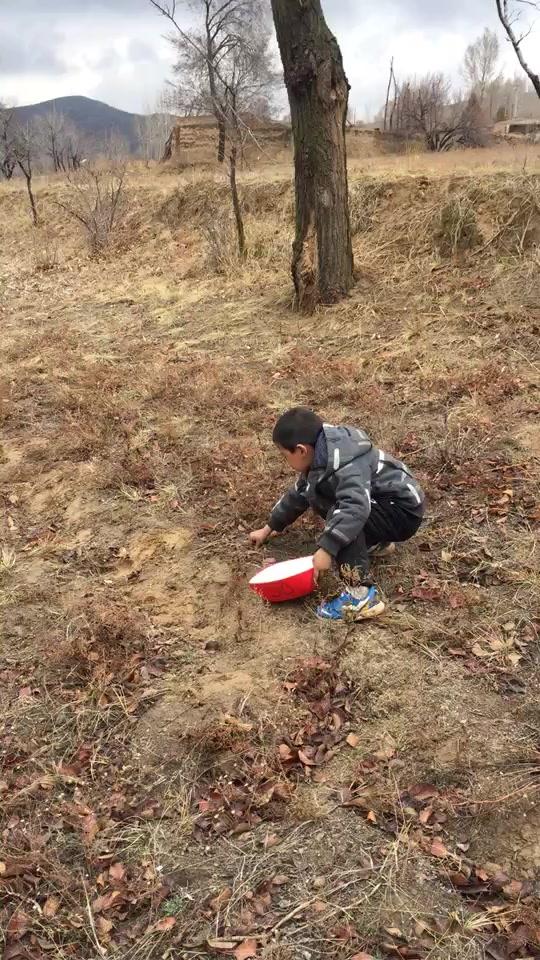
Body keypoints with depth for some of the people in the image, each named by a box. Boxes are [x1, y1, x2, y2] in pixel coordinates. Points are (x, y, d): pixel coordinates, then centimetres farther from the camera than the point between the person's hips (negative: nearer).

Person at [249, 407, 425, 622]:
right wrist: (269, 528, 23)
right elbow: (298, 494, 16)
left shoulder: (345, 465, -30)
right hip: (379, 505, 10)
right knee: (315, 494, 14)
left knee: (339, 515, -32)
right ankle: (376, 542, 22)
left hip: (404, 511, -10)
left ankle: (362, 595, -32)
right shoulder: (320, 457, 2)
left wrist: (326, 549, -45)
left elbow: (356, 508, -44)